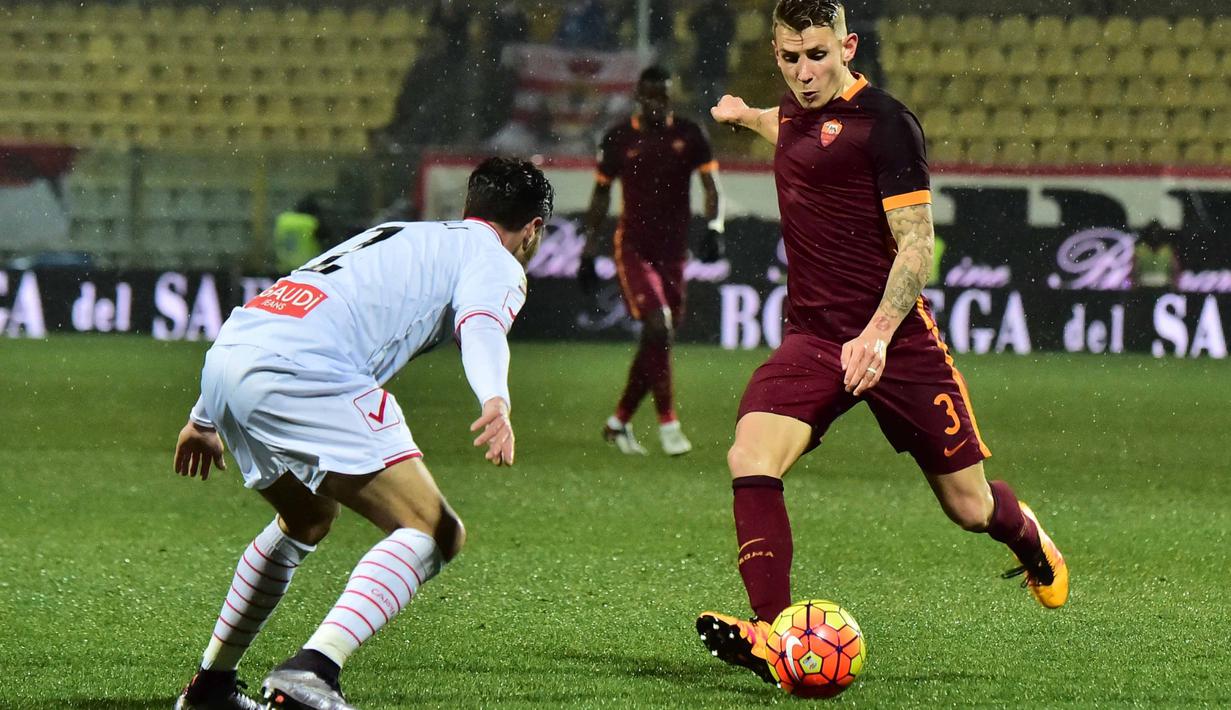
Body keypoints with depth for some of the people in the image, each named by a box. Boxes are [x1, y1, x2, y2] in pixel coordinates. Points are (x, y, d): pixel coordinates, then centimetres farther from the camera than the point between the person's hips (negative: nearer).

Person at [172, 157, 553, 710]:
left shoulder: (393, 236, 36)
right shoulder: (495, 261, 13)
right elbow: (480, 326, -13)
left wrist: (205, 418, 47)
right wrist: (496, 401, -33)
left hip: (225, 356, 9)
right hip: (307, 374, -9)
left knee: (308, 520, 32)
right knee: (435, 533, -6)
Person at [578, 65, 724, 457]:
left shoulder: (689, 135, 2)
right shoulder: (619, 138, -1)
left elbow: (711, 184, 4)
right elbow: (601, 194, 8)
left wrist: (715, 228, -13)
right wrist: (589, 250, 7)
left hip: (673, 249, 3)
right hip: (633, 247, -3)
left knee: (658, 338, 6)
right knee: (658, 326, -19)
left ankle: (619, 421, 21)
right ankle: (668, 423, -14)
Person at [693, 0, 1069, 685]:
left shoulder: (885, 122, -11)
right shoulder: (796, 109, 10)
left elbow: (917, 244, -14)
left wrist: (878, 335, -25)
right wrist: (748, 116, 53)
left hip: (896, 340, -5)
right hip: (812, 339, 5)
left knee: (969, 506, 5)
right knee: (750, 460, -23)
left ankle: (1027, 534, 43)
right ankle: (773, 637, -27)